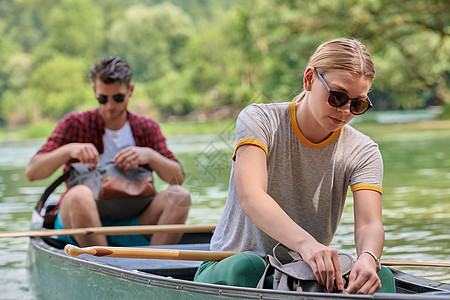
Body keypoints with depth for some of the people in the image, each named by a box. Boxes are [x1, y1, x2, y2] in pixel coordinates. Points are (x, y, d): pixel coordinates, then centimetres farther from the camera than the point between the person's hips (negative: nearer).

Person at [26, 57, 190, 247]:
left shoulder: (147, 129, 10)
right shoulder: (75, 124, 2)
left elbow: (178, 178, 0)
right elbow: (32, 173, -6)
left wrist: (150, 155, -18)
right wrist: (69, 149, -22)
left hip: (129, 224, 3)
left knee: (180, 196, -21)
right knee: (80, 194, -36)